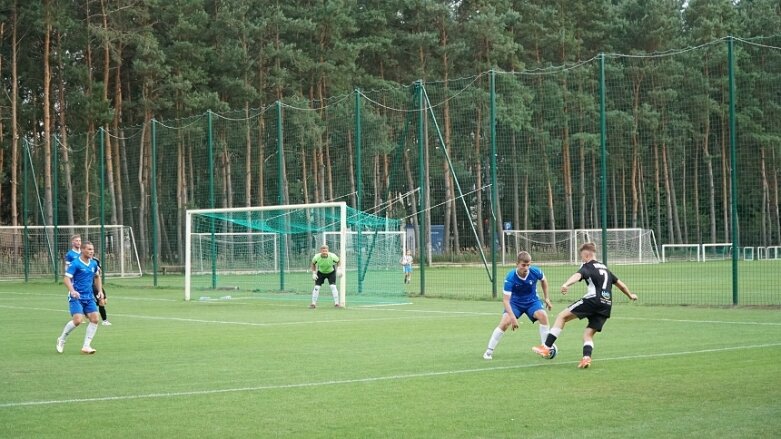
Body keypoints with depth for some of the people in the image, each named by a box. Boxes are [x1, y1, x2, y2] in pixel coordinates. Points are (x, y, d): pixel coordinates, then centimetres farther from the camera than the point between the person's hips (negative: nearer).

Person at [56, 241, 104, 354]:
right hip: (76, 297, -6)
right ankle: (62, 339, 6)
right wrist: (72, 291, -33)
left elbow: (97, 277, 28)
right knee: (78, 320, -19)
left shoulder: (93, 264, 10)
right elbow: (67, 279, -17)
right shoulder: (75, 264, -10)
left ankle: (86, 346, 0)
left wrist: (100, 291, 18)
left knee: (94, 319, -9)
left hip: (89, 297, 6)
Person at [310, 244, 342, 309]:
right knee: (316, 287, -5)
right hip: (320, 272, 1)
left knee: (333, 286, -15)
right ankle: (313, 304, 7)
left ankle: (336, 303, -7)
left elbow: (338, 261, -9)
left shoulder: (332, 256, -30)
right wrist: (314, 273, -11)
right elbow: (313, 264, -4)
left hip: (331, 272, -1)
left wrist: (338, 269, -22)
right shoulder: (316, 257, -27)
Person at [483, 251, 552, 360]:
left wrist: (546, 298, 9)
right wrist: (513, 317, -39)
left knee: (543, 315, -25)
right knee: (505, 322, -22)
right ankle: (489, 351, -8)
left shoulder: (535, 271, -22)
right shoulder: (510, 278, -29)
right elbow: (505, 299, -29)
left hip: (532, 301, 2)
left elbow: (543, 280, 5)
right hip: (515, 302, -2)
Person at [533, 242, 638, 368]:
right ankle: (586, 358, -17)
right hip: (606, 306, 7)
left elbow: (577, 275, -19)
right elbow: (619, 283, 38)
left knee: (562, 316, -1)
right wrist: (630, 295, 56)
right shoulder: (604, 267, 27)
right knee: (588, 334, 11)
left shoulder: (587, 266, 4)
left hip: (593, 299, -7)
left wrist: (566, 284, -39)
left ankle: (546, 347, -9)